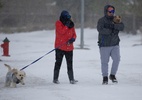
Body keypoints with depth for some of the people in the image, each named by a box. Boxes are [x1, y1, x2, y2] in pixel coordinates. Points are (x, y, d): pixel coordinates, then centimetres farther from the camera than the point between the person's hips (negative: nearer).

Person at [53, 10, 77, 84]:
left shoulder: (71, 24, 9)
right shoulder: (58, 23, -5)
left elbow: (74, 34, 10)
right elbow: (61, 32, -19)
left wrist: (73, 39, -10)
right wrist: (66, 25, -20)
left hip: (69, 47, 4)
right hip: (60, 47, -4)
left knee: (70, 64, 4)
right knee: (58, 63, 3)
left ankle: (71, 79, 7)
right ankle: (55, 79, 11)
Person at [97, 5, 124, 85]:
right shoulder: (101, 20, -5)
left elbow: (122, 27, -8)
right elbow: (100, 29, -22)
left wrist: (113, 26, -24)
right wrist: (111, 31, -18)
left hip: (115, 45, 3)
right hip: (104, 45, -3)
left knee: (117, 59, -7)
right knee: (104, 62, 1)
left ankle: (112, 75, 11)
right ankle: (105, 78, 14)